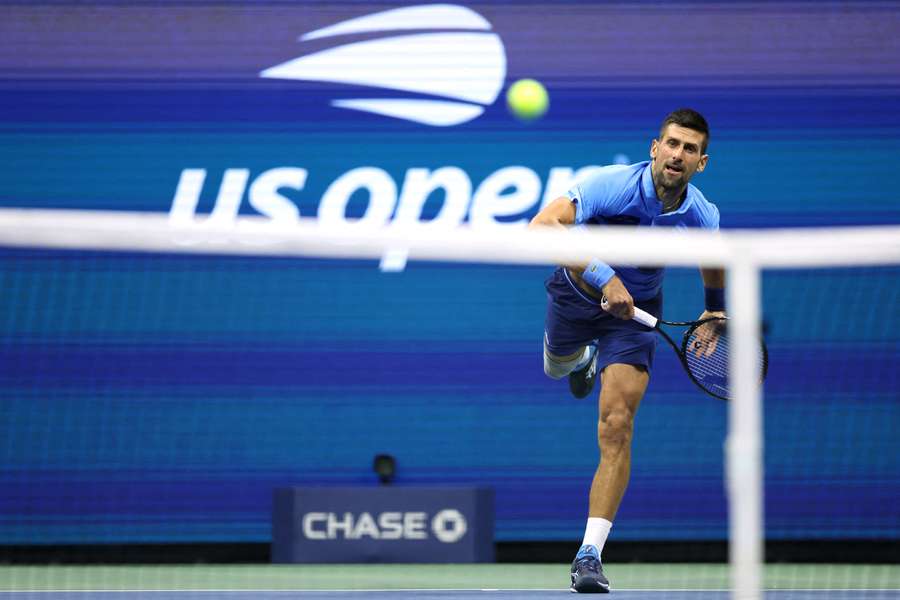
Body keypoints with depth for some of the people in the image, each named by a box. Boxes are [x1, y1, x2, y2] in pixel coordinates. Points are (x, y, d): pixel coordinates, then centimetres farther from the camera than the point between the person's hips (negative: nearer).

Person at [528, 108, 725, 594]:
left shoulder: (702, 218, -21)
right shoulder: (613, 185, -34)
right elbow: (542, 226, -46)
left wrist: (715, 309, 13)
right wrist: (604, 276, -52)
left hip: (635, 311, 0)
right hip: (577, 293, 0)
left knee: (616, 426, -18)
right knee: (556, 368, 33)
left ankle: (589, 554, -19)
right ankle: (583, 358, 74)